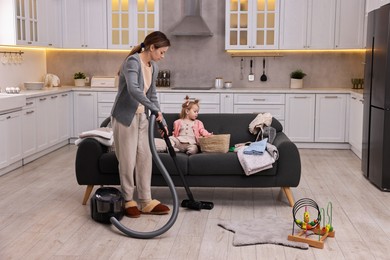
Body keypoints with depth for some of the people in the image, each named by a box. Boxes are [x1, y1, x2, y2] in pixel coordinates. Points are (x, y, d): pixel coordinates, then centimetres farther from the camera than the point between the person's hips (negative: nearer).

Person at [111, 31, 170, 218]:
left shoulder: (153, 68, 7)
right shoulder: (133, 61, -21)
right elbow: (133, 90, -36)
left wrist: (160, 120, 13)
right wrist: (156, 110, -31)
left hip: (141, 118, 8)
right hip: (125, 118, -8)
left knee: (145, 159, 7)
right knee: (127, 160, 1)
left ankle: (146, 202, 15)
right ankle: (128, 201, 16)